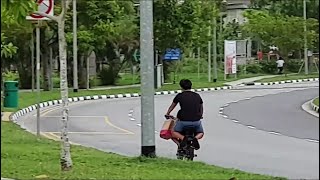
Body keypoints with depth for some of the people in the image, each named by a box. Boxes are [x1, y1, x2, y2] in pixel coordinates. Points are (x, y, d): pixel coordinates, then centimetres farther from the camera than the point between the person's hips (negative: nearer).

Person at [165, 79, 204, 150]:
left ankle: (183, 138, -13)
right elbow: (201, 109, 24)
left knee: (174, 133, 19)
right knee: (200, 133, 27)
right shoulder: (197, 96, 10)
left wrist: (167, 114, 38)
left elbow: (172, 107, 20)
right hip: (196, 121, 2)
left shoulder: (179, 96, 3)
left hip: (183, 120, -2)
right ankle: (196, 138, -8)